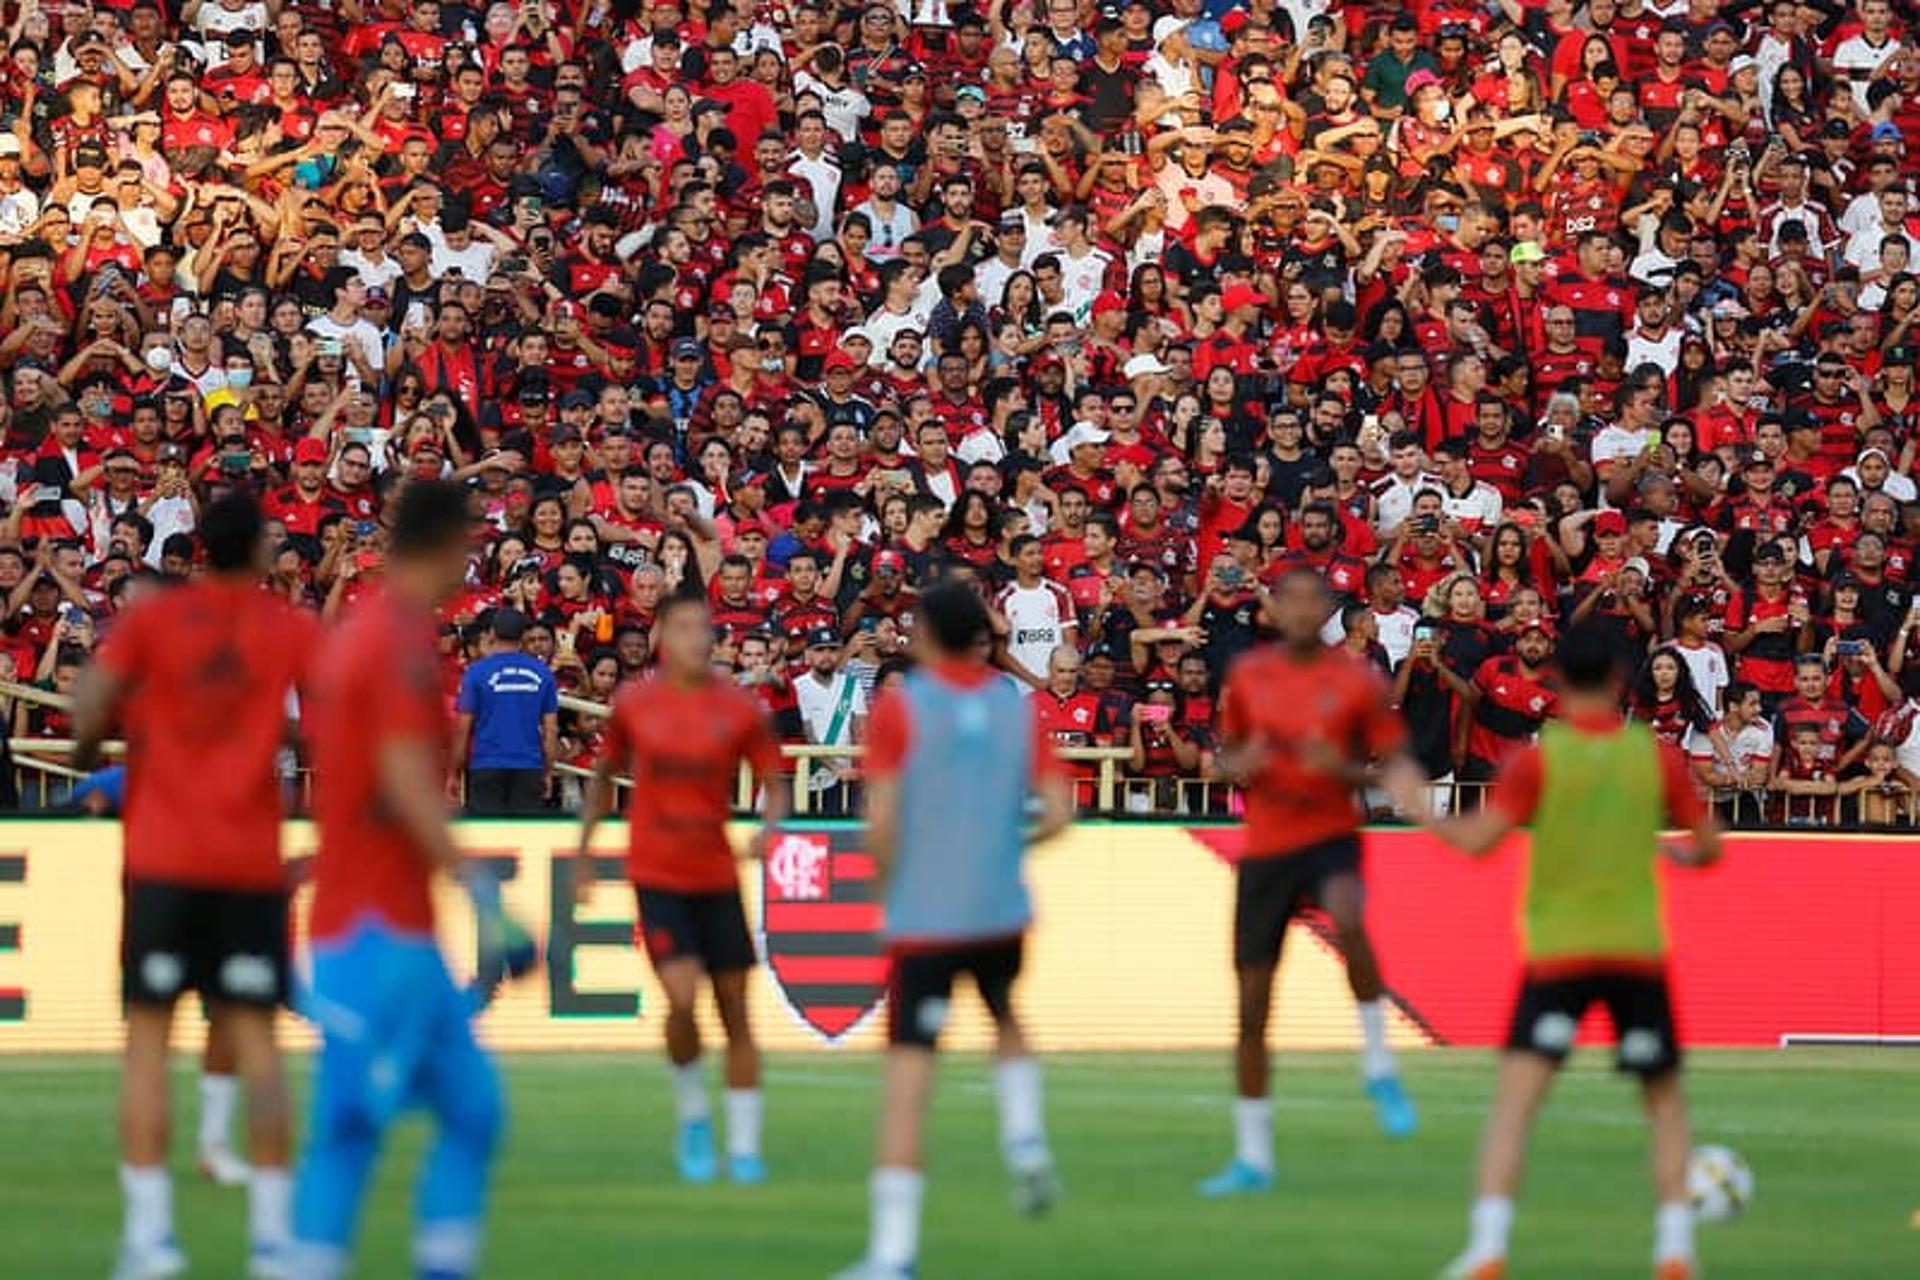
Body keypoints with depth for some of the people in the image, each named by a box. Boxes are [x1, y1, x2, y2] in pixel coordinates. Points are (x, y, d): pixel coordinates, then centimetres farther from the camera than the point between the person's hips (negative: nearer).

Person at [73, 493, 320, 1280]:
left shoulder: (152, 618, 0)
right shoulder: (294, 632, 3)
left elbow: (91, 705, -9)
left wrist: (87, 748, 12)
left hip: (163, 857, -1)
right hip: (252, 861, 1)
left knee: (148, 1038, 2)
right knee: (254, 1038, 5)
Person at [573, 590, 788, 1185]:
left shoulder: (739, 708, -1)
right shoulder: (633, 704, 0)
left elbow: (774, 785, 3)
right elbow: (604, 776, 14)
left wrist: (768, 828, -18)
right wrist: (583, 852, 13)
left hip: (717, 874, 2)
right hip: (655, 873, -2)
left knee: (735, 1009, 1)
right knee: (682, 996, -18)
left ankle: (744, 1147, 9)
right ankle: (693, 1119, 6)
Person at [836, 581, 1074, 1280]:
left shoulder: (898, 708, -5)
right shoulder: (1018, 707, 4)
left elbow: (879, 824, -11)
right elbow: (1057, 814, -2)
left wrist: (892, 882, 8)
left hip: (922, 916, -3)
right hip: (1003, 909, 4)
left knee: (907, 1072, -5)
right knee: (1006, 1019, 33)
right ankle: (1025, 1138, 9)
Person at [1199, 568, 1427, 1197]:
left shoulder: (1357, 680, -4)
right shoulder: (1247, 674, 5)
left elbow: (1394, 764, -1)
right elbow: (1228, 755, 18)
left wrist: (1344, 770, -20)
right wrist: (1240, 765, -6)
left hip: (1330, 835, -3)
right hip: (1264, 846, 3)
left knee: (1347, 920, -38)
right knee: (1252, 1004, 5)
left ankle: (1379, 1068, -20)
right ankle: (1252, 1157, 18)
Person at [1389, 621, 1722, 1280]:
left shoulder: (1539, 759, -5)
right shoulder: (1656, 756, 2)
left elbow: (1479, 838, -10)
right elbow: (1709, 847, 8)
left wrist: (1419, 813, 8)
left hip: (1558, 953, -2)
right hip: (1639, 950, 2)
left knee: (1513, 1101, -6)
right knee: (1665, 1100, 17)